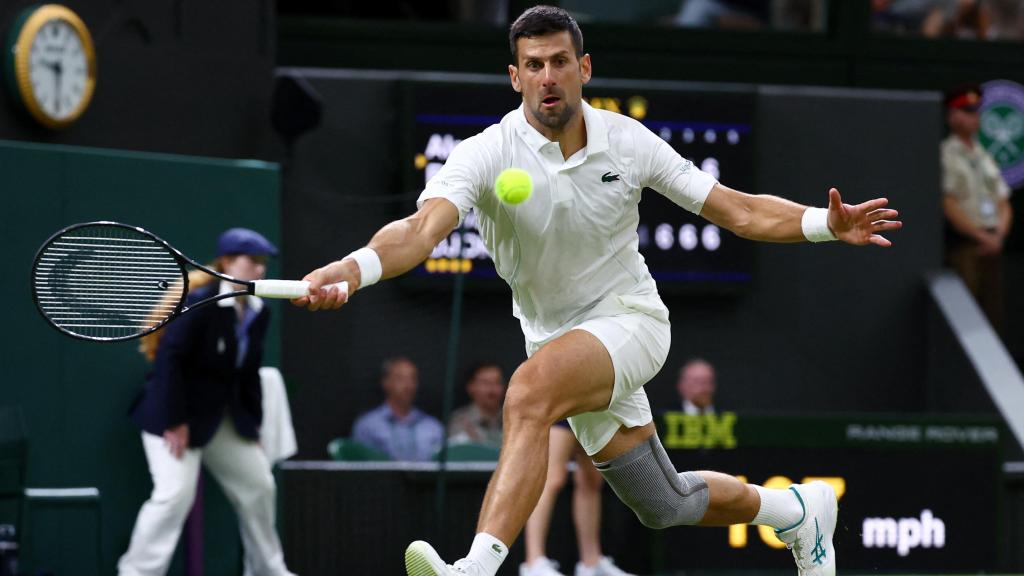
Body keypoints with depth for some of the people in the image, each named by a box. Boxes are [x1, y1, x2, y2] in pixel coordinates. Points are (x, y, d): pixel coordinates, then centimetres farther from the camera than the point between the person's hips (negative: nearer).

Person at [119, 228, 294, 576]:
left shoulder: (259, 313, 3)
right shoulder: (200, 303, -21)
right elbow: (169, 358, -22)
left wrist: (252, 423, 8)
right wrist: (175, 422, -22)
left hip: (224, 416, 8)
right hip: (175, 414, -8)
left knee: (259, 487, 13)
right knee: (175, 492, -19)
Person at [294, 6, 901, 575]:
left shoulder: (628, 142, -10)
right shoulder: (487, 155, -17)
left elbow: (739, 211, -3)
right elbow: (423, 229, -34)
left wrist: (827, 223, -18)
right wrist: (356, 268, -56)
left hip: (630, 318, -3)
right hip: (559, 339, 3)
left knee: (530, 391, -35)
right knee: (668, 506, 14)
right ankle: (797, 510, 44)